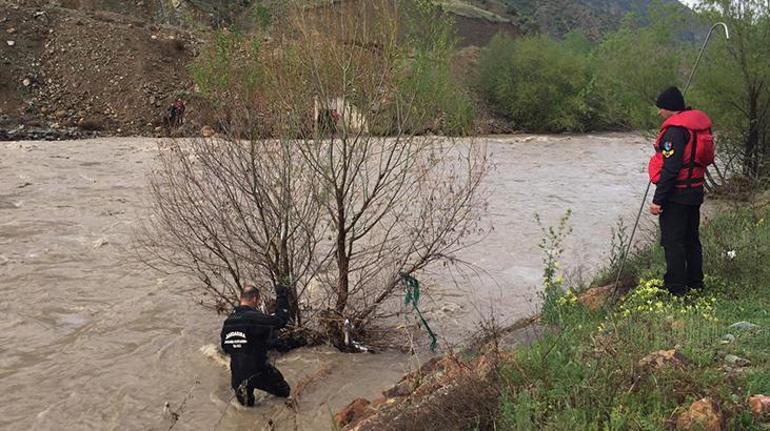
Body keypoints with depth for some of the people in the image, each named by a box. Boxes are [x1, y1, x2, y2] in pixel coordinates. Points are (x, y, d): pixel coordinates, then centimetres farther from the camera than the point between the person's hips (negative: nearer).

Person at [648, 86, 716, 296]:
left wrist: (658, 199, -22)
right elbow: (705, 158, 16)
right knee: (691, 239, 19)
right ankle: (695, 283, 30)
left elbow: (670, 168, -25)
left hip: (676, 194, -10)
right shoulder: (700, 123, 9)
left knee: (672, 242, -1)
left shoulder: (675, 130, -21)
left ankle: (675, 288, 5)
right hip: (695, 192, 10)